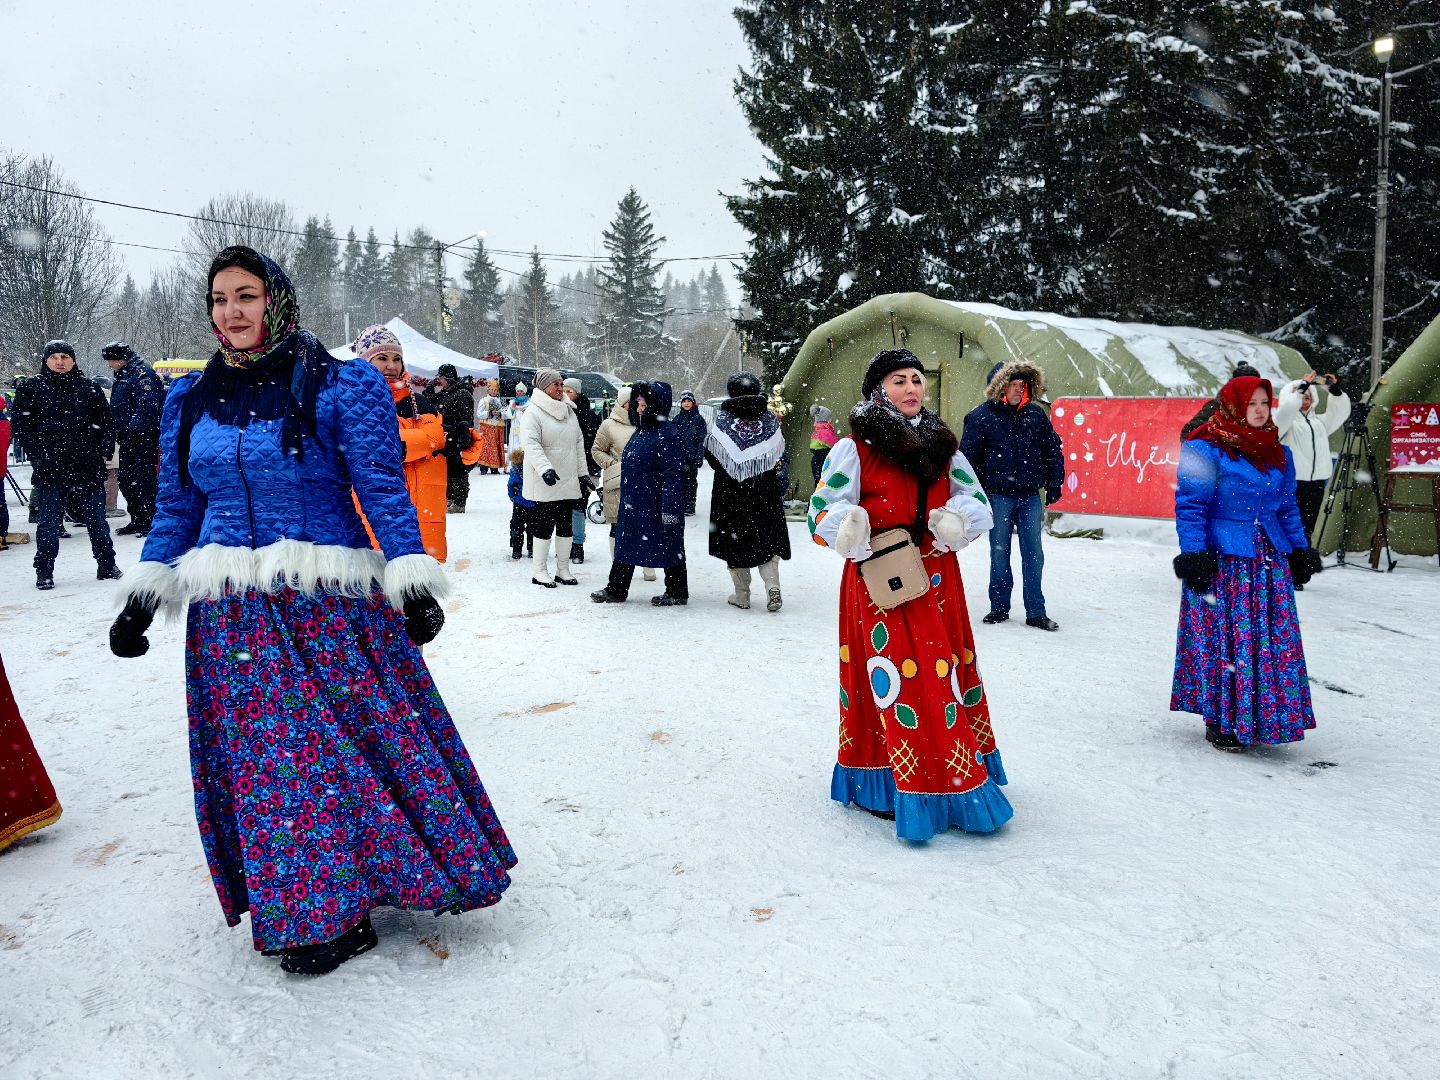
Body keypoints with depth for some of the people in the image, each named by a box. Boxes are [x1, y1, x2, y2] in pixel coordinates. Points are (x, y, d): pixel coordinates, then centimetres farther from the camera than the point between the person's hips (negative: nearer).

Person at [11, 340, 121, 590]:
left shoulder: (89, 389, 10)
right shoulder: (30, 389, 5)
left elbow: (105, 423, 13)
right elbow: (21, 426, 2)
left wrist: (103, 452, 1)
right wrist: (38, 455, -8)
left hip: (88, 468, 2)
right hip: (49, 470, -1)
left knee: (97, 520, 9)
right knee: (49, 524, 2)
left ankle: (107, 566, 20)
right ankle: (44, 572, 12)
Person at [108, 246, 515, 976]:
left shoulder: (340, 387, -4)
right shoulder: (190, 400, 11)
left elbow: (383, 490, -8)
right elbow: (177, 508, 17)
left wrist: (412, 580, -17)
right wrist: (144, 597, 12)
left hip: (331, 605, -4)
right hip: (233, 615, 5)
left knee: (370, 737, -4)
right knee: (257, 759, 8)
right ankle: (318, 911, 24)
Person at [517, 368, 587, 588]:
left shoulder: (569, 411, 14)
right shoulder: (533, 412, -9)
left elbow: (579, 443, 19)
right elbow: (531, 444, -19)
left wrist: (583, 472, 15)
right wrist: (545, 469, -31)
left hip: (568, 482, 7)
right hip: (544, 484, -7)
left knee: (566, 526, 11)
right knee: (544, 526, -1)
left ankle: (563, 570, 21)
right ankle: (540, 572, 9)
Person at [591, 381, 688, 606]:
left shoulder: (668, 435, -16)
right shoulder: (640, 432, 13)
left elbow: (673, 475, -20)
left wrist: (670, 508, -24)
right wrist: (626, 499, 23)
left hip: (656, 507, -9)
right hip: (632, 504, 9)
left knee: (667, 546, 3)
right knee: (625, 545, 13)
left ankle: (677, 592, 16)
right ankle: (616, 590, 22)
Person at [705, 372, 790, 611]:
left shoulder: (722, 419, -7)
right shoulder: (770, 418, -1)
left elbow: (709, 452, -1)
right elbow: (779, 453, 6)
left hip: (730, 492, -2)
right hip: (765, 492, 2)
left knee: (735, 537, 8)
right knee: (768, 538, 9)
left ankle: (742, 594, 9)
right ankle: (772, 585, -8)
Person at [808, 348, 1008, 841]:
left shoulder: (942, 444, 14)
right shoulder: (854, 447, -2)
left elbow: (977, 502, 13)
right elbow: (824, 511, -7)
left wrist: (956, 519, -9)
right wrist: (849, 528, -29)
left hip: (938, 581, 5)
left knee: (944, 676, 9)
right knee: (891, 681, -5)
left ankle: (955, 780, 23)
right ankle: (883, 785, 8)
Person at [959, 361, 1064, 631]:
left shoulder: (1036, 414, 7)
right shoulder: (981, 416, -4)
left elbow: (1053, 450, 14)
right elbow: (968, 457, -3)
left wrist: (1054, 484, 10)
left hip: (1030, 496, 3)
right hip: (998, 496, -2)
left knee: (1033, 554, 4)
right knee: (999, 552, 8)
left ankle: (1036, 612, 11)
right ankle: (999, 607, 20)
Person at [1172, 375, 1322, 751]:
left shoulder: (1278, 453, 14)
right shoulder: (1205, 450, -8)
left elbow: (1287, 508, 21)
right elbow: (1190, 506, -10)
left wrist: (1300, 550, 18)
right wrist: (1193, 556, -16)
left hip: (1270, 562, 7)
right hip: (1223, 563, -7)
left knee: (1277, 639, 6)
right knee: (1225, 639, -3)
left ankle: (1266, 716, 20)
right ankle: (1222, 720, 10)